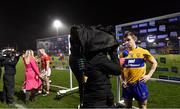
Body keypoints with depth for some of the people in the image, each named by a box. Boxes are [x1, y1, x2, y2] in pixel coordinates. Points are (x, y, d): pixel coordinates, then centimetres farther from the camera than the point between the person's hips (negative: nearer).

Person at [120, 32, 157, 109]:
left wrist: (149, 75, -5)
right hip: (127, 84, 3)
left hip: (139, 84, -2)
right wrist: (123, 80, 0)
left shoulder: (143, 52, -5)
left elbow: (154, 63, 5)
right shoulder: (123, 54, 2)